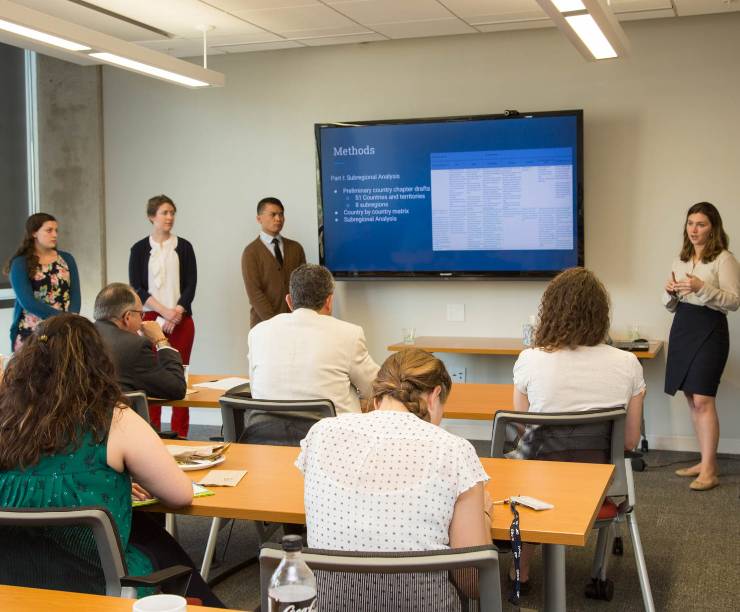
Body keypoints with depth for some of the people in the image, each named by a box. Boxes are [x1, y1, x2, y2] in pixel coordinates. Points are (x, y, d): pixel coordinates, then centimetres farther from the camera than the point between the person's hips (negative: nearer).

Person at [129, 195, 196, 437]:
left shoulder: (184, 247, 7)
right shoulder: (140, 249, 6)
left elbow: (191, 285, 3)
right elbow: (136, 288, 0)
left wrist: (176, 313, -10)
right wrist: (164, 311, -11)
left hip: (181, 319, 0)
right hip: (150, 318, 0)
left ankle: (180, 433, 3)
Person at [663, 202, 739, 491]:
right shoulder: (680, 260, 13)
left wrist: (702, 288, -24)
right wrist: (670, 293, -4)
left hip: (710, 330, -7)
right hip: (681, 328, 7)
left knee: (703, 399, -11)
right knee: (692, 399, 9)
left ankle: (710, 471, -6)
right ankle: (705, 461, 19)